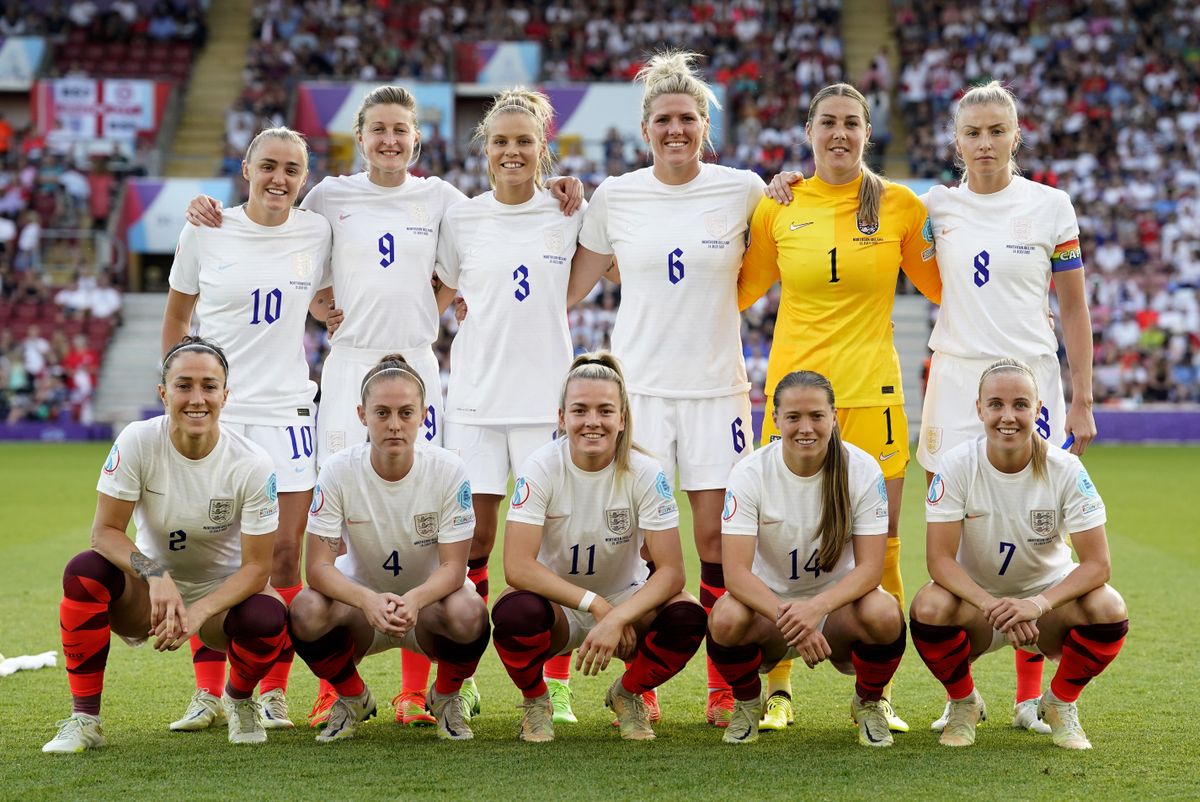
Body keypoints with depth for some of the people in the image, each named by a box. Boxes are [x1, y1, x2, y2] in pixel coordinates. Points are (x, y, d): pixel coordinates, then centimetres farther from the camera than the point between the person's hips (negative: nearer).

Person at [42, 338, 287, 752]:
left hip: (221, 592, -1)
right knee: (84, 571, -30)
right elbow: (105, 530, -16)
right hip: (147, 593, 1)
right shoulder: (137, 442, -17)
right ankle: (83, 719, -16)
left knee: (267, 619, -34)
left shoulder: (253, 465, -19)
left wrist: (198, 613, -32)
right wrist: (156, 576, -35)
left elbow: (256, 567, -17)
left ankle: (238, 699, 3)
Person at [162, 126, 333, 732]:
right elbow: (176, 317, 10)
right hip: (212, 411, -1)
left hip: (286, 409, 1)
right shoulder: (205, 233, -1)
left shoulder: (317, 232, 3)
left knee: (285, 554, -2)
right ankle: (208, 692, 11)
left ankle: (273, 692, 7)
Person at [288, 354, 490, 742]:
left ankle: (446, 696, 2)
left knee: (469, 614, -36)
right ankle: (353, 698, 2)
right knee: (306, 611, -32)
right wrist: (370, 601, -42)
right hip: (362, 601, 1)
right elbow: (319, 567, -21)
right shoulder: (339, 470, -18)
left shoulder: (448, 470, -19)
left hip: (428, 599, 0)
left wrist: (414, 600, -43)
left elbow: (453, 567, -20)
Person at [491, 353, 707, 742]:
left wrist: (616, 619, -35)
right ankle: (534, 699, -1)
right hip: (557, 605, -1)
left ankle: (628, 693, 3)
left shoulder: (645, 474, -15)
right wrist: (595, 604, -32)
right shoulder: (541, 468, -18)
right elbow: (517, 566, -25)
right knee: (514, 612, -36)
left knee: (687, 618, -30)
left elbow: (670, 571, -19)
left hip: (625, 601, 1)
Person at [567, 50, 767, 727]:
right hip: (638, 384, 1)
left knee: (718, 535, -1)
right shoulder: (615, 196, 4)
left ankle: (726, 687, 10)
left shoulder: (744, 190, 0)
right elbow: (571, 288, 14)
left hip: (717, 385, -1)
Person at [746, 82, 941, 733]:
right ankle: (775, 690, 13)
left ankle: (877, 692, 12)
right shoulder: (780, 207, 5)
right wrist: (763, 205, 6)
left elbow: (941, 287, 13)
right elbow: (740, 291, 14)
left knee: (880, 545, 0)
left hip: (872, 391, 0)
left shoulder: (900, 204, 3)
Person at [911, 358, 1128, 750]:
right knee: (929, 609, -34)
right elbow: (939, 559, -21)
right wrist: (991, 605, -38)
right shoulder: (958, 465, -17)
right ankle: (963, 702, -1)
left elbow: (1097, 563, -20)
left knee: (1109, 610, -30)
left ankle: (1060, 703, 1)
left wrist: (1037, 604, -38)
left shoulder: (1065, 469, -17)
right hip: (975, 600, -1)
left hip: (1047, 599, 1)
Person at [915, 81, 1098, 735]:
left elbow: (1074, 310, 4)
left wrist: (1082, 402, 1)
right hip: (955, 379, 1)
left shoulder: (1050, 206, 1)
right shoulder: (936, 206, 3)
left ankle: (1030, 697, 10)